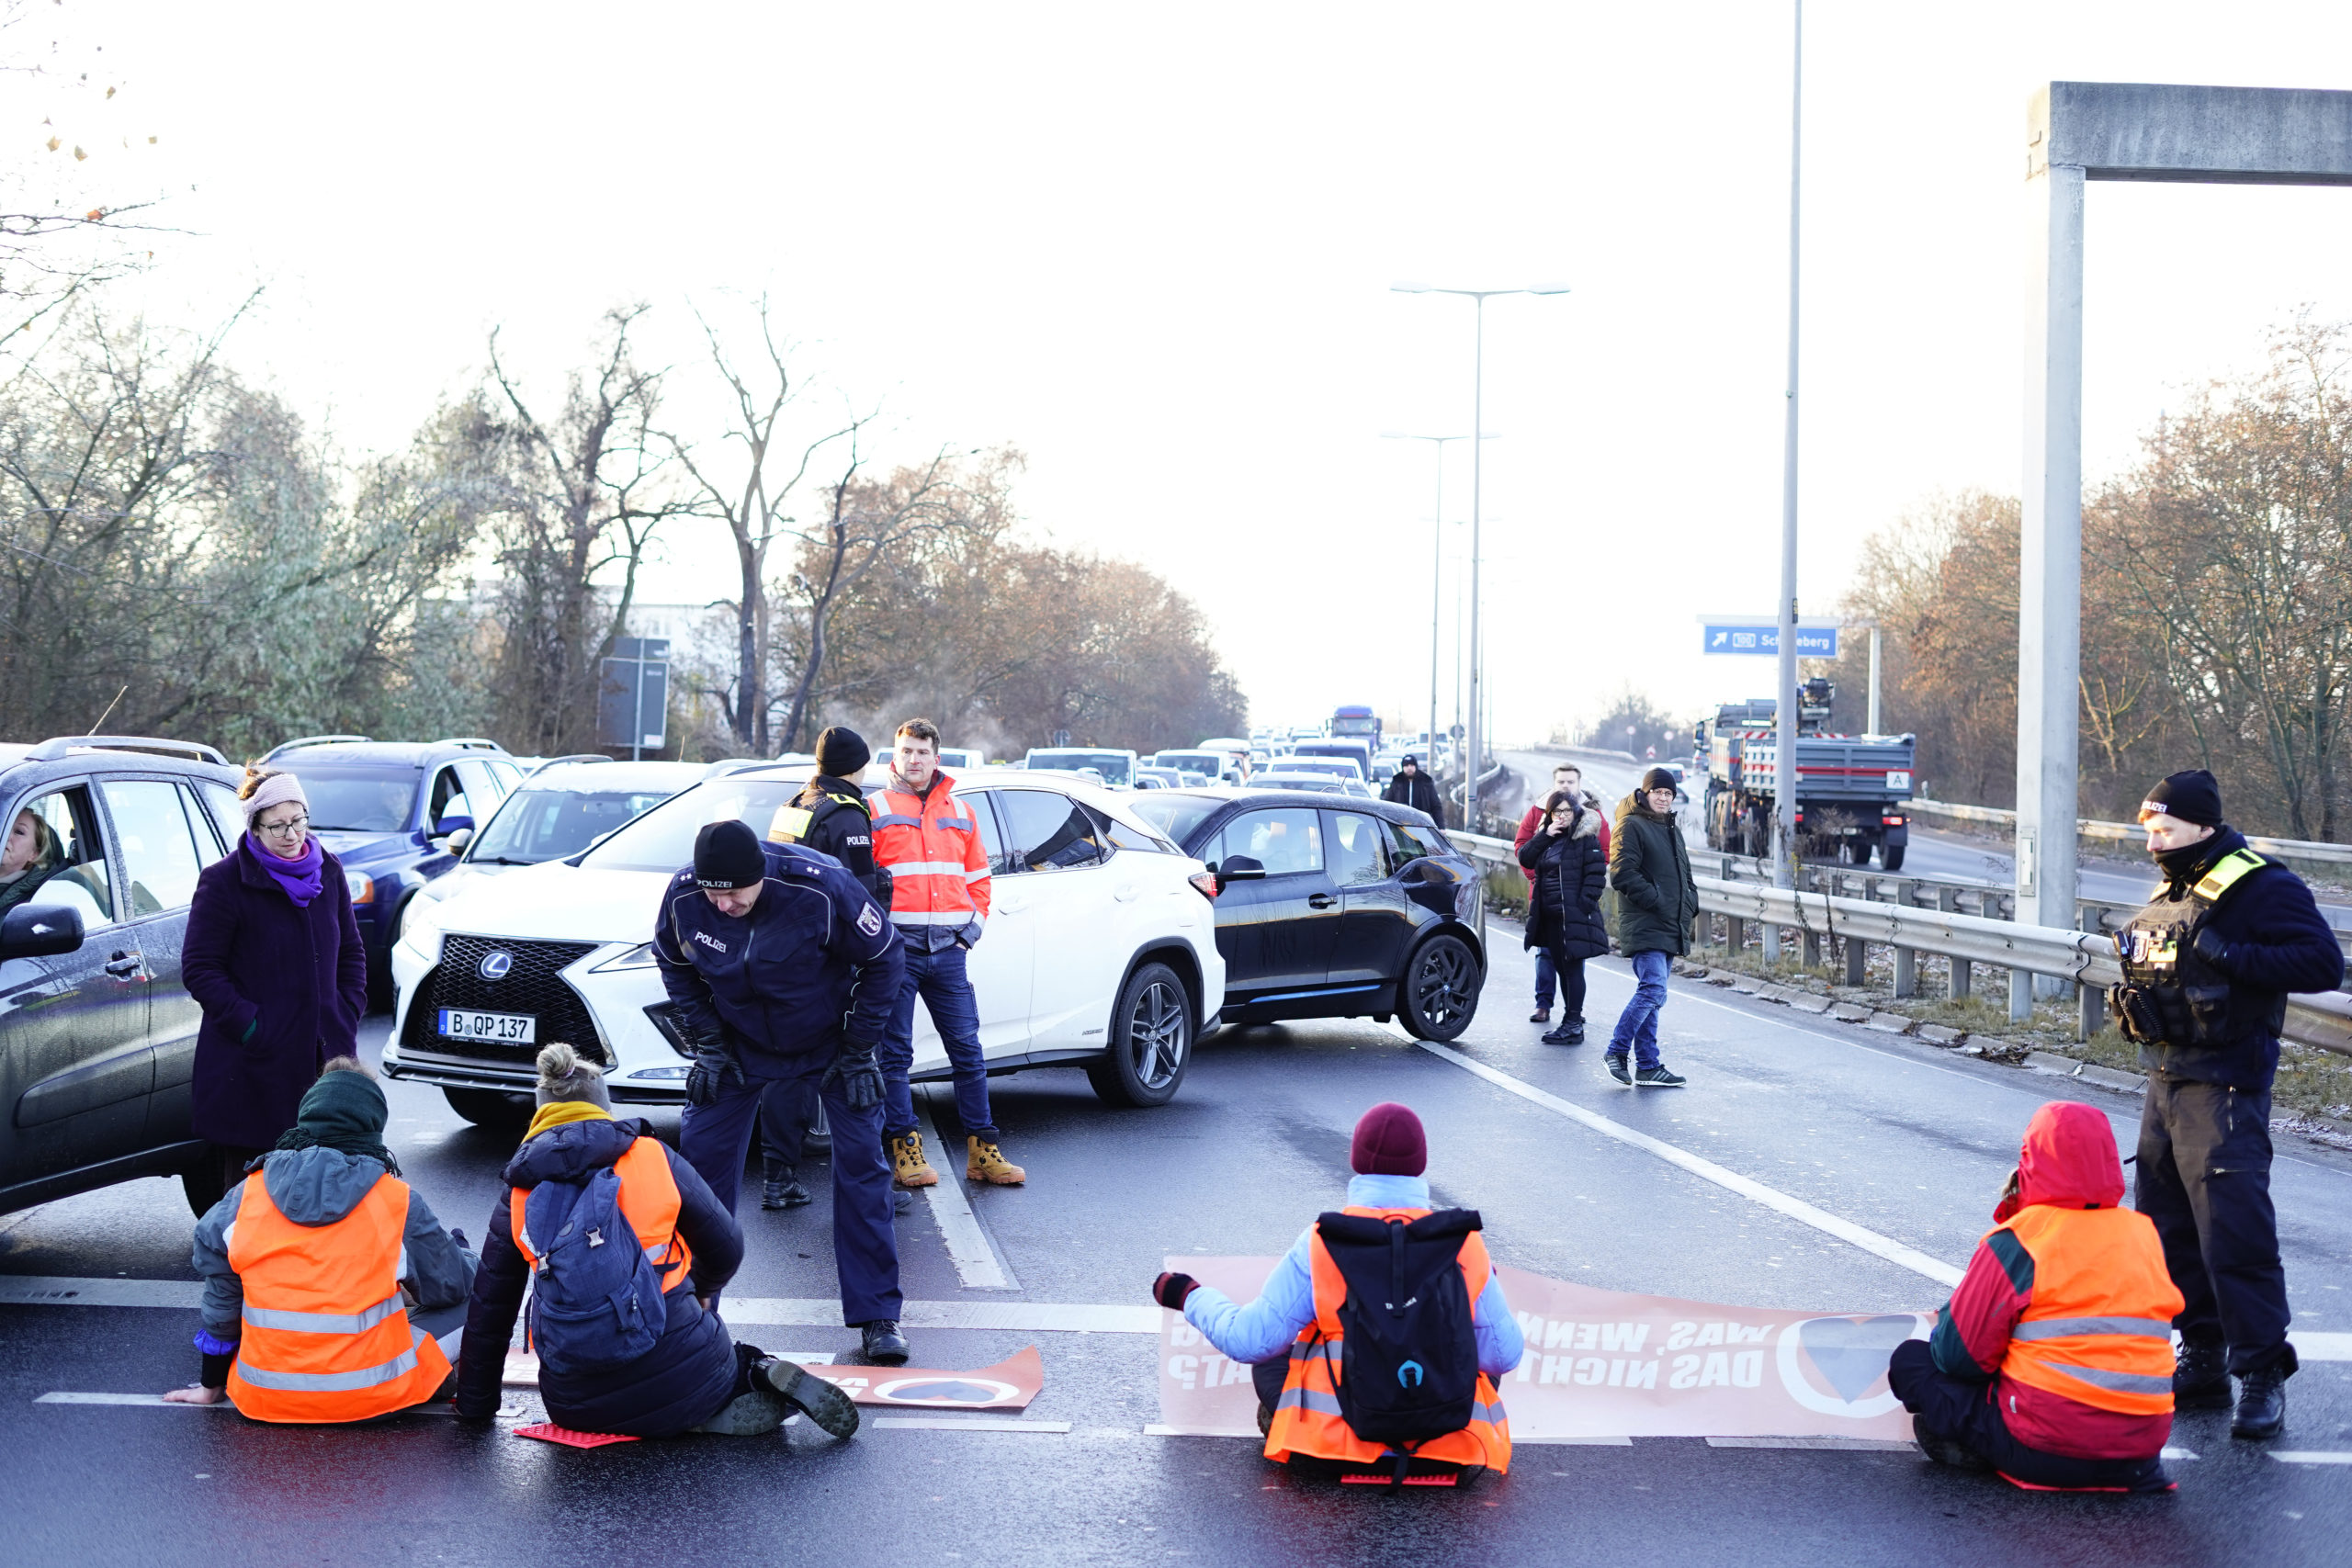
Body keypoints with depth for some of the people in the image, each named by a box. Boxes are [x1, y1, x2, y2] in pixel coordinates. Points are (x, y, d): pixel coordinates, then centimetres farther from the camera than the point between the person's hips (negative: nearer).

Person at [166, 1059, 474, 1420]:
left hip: (264, 1401, 4)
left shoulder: (247, 1196, -1)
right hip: (369, 1400, -4)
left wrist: (212, 1385, 20)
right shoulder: (401, 1204, -7)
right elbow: (452, 1284, 6)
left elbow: (220, 1296, 6)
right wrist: (454, 1244, 29)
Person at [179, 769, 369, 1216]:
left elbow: (351, 952, 20)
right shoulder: (224, 881, -6)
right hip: (252, 1069, -5)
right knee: (248, 1183, -1)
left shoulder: (327, 871, 10)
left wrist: (348, 1015, 8)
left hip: (322, 1056, 5)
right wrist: (249, 1026, -14)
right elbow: (199, 968, -6)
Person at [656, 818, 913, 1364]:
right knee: (700, 1155, -3)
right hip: (741, 1043, 3)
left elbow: (884, 960, -17)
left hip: (829, 1043, -2)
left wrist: (856, 1051, -15)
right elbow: (674, 967, 0)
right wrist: (708, 1042, -6)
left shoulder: (822, 888, -32)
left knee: (861, 1161, -9)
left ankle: (878, 1316, 0)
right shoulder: (682, 897, -23)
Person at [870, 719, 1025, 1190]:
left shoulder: (960, 814, 16)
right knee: (895, 1053, -2)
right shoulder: (876, 811, 3)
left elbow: (978, 877, 22)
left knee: (967, 1049, 3)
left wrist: (973, 926, 9)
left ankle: (983, 1152, 7)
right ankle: (907, 1151, 3)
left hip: (948, 950, 3)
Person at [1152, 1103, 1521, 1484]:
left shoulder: (1320, 1245, -9)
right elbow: (1504, 1354, 1)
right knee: (1485, 1361, 29)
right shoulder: (1465, 1245, -5)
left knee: (1268, 1354, 24)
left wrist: (1191, 1297, 15)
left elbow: (1249, 1340, -4)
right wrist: (1489, 1283, 21)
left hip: (1335, 1447, 0)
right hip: (1449, 1451, 1)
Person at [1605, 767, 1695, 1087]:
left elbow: (1685, 877, 31)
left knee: (1650, 995, 9)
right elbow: (1622, 874, -15)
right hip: (1644, 927, -9)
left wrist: (1690, 904, 12)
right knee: (1652, 992, -18)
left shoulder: (1673, 831, 22)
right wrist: (1656, 900, -18)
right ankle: (1616, 1051, -7)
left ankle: (1647, 1067, 9)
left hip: (1670, 929, 9)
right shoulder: (1631, 826, -5)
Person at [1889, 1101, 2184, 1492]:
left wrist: (1946, 1320, 15)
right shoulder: (2145, 1233, 7)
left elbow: (1959, 1355, -6)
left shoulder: (2018, 1239, -9)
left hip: (2046, 1453, -6)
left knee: (1910, 1360, 9)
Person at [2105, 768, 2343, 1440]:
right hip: (2166, 1081, 9)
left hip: (2224, 1089, -9)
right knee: (2168, 1227, 12)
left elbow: (2323, 962, -20)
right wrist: (2138, 994, 6)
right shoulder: (2173, 892, 15)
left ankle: (2263, 1376, -4)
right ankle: (2203, 1361, 23)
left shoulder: (2259, 886, -12)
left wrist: (2229, 956, -24)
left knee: (2234, 1230, -11)